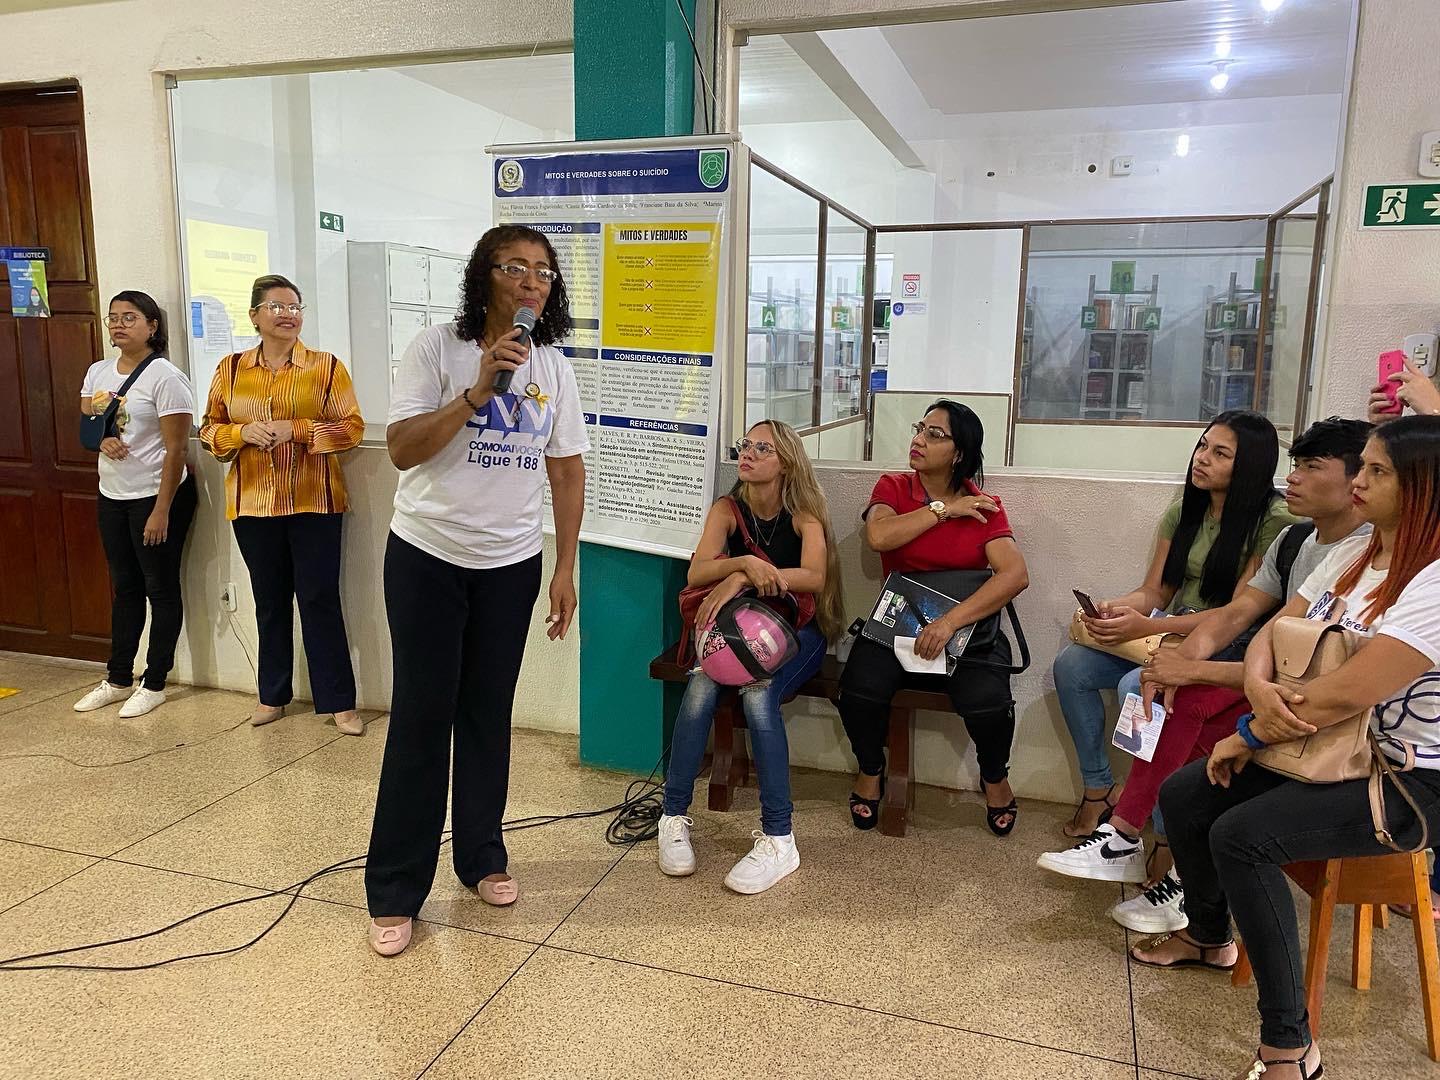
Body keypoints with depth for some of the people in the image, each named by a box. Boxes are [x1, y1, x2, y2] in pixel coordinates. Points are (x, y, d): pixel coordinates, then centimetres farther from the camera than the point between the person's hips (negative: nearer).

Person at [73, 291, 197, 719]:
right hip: (112, 496, 7)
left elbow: (176, 448, -17)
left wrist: (162, 510, -19)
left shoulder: (164, 376, -14)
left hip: (157, 496, -7)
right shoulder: (98, 372, 8)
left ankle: (154, 683, 14)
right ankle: (119, 678, 26)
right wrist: (101, 440, -9)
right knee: (124, 587, 15)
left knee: (161, 588, 3)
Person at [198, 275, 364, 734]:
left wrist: (297, 430, -17)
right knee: (270, 601, 13)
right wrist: (243, 432, -11)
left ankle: (339, 701, 8)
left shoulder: (327, 367, -1)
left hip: (313, 502, -3)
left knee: (320, 600, -1)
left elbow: (352, 427, -4)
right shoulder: (231, 369, 7)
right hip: (253, 504, 3)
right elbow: (210, 429, 10)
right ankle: (273, 695, 27)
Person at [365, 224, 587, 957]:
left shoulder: (553, 367, 3)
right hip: (428, 558, -3)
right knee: (421, 718, 0)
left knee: (488, 716, 11)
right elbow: (402, 451, -14)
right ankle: (394, 892, 13)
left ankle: (481, 857, 29)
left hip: (510, 564, 3)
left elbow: (568, 472, 5)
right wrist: (477, 392, -24)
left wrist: (566, 569, 2)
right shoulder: (437, 349, -8)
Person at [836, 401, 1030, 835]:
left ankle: (994, 776, 9)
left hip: (967, 625, 0)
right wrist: (944, 509, -12)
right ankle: (870, 770, 7)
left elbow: (1015, 574, -14)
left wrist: (950, 621, -25)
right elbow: (878, 536, -17)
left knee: (987, 702, -29)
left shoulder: (982, 505, 0)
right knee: (860, 689, -28)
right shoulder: (893, 487, 4)